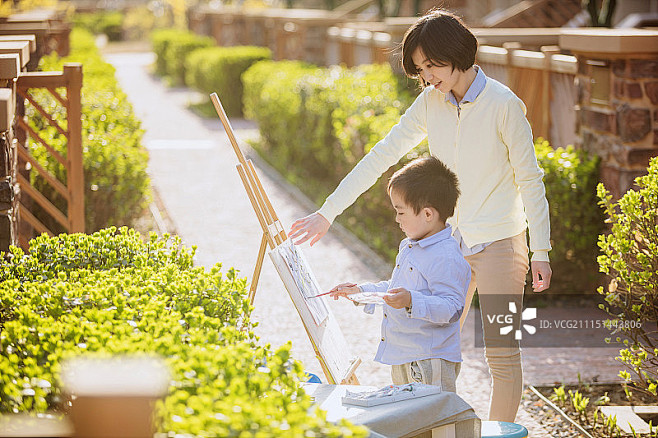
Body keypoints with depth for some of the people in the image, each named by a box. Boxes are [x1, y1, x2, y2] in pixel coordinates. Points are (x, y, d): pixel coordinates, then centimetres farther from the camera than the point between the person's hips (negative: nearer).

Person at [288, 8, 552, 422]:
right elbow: (383, 155, 3)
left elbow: (530, 180, -10)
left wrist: (541, 252, -9)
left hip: (499, 244, -5)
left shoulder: (504, 105, -14)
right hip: (450, 244, 5)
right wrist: (328, 212, 1)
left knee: (501, 353, -1)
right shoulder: (431, 102, 1)